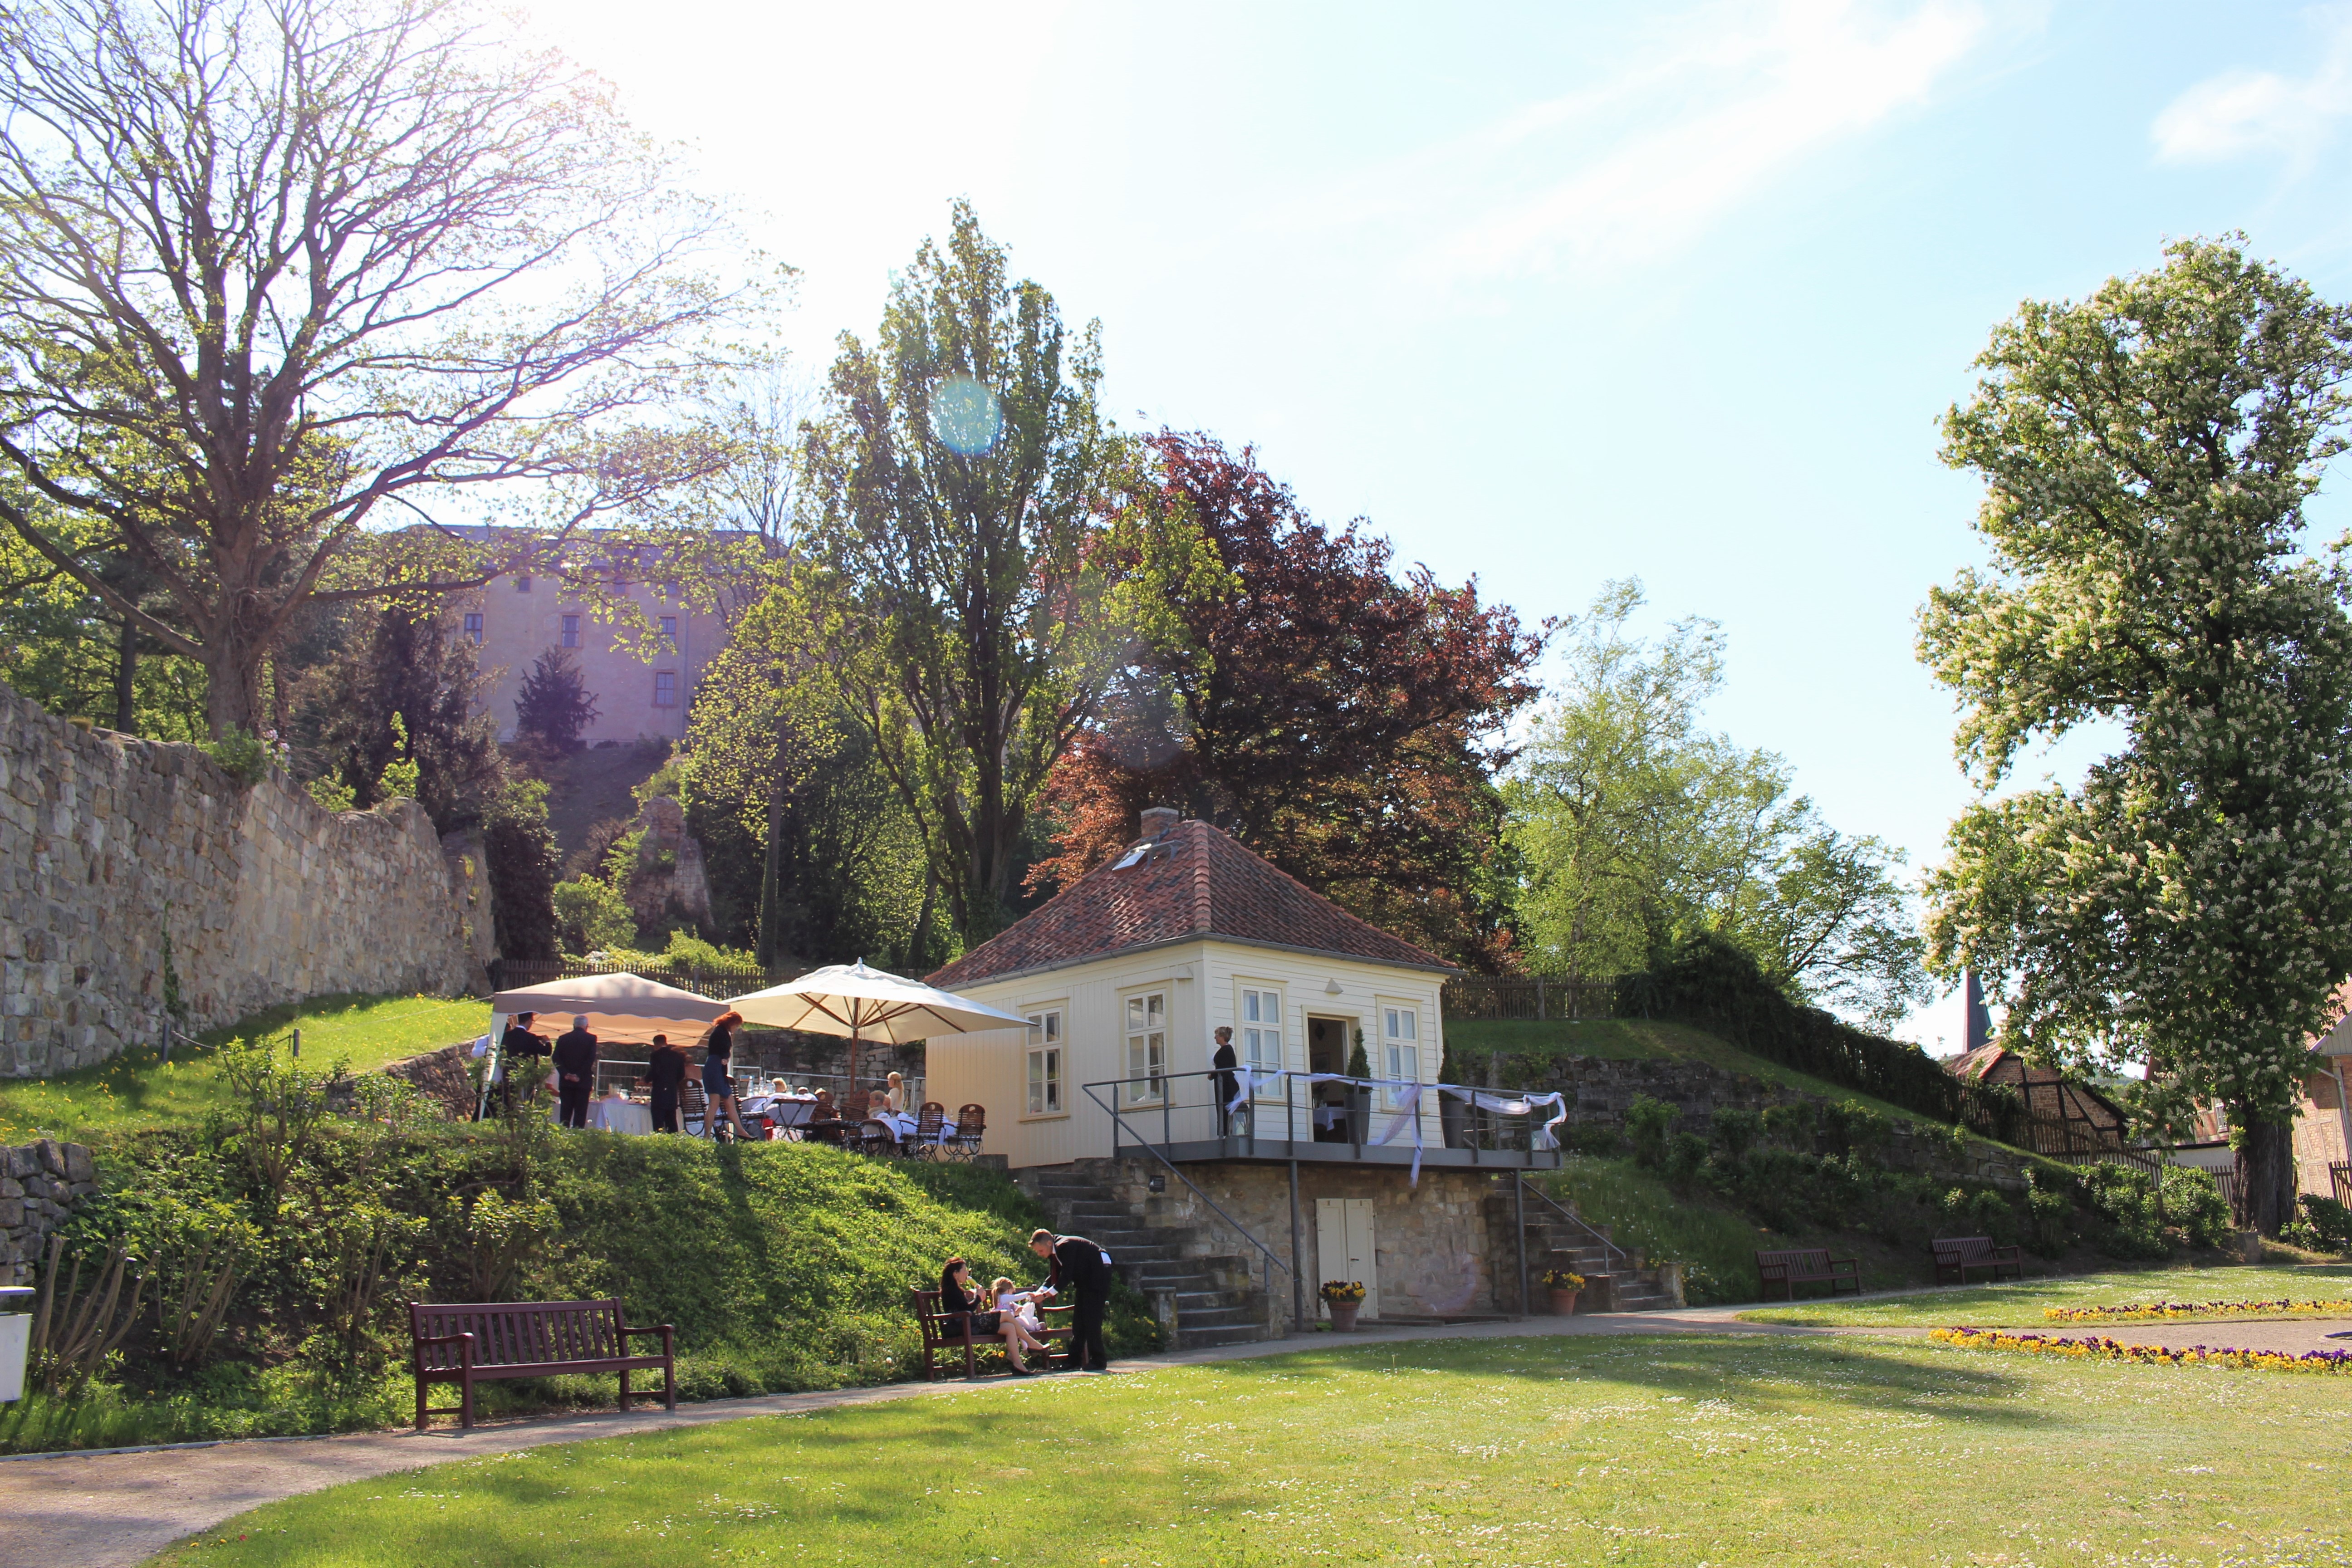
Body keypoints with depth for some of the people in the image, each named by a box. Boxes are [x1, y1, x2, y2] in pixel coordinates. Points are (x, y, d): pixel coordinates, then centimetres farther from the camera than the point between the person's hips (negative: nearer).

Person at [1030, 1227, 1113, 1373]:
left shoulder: (1065, 1247, -28)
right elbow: (1054, 1276, 5)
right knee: (1078, 1320, 6)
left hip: (1098, 1273, -10)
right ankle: (1075, 1360, 8)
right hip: (1084, 1279, 10)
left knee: (1092, 1319, -13)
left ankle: (1098, 1361, -10)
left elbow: (1067, 1276, -30)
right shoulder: (1055, 1251, 1)